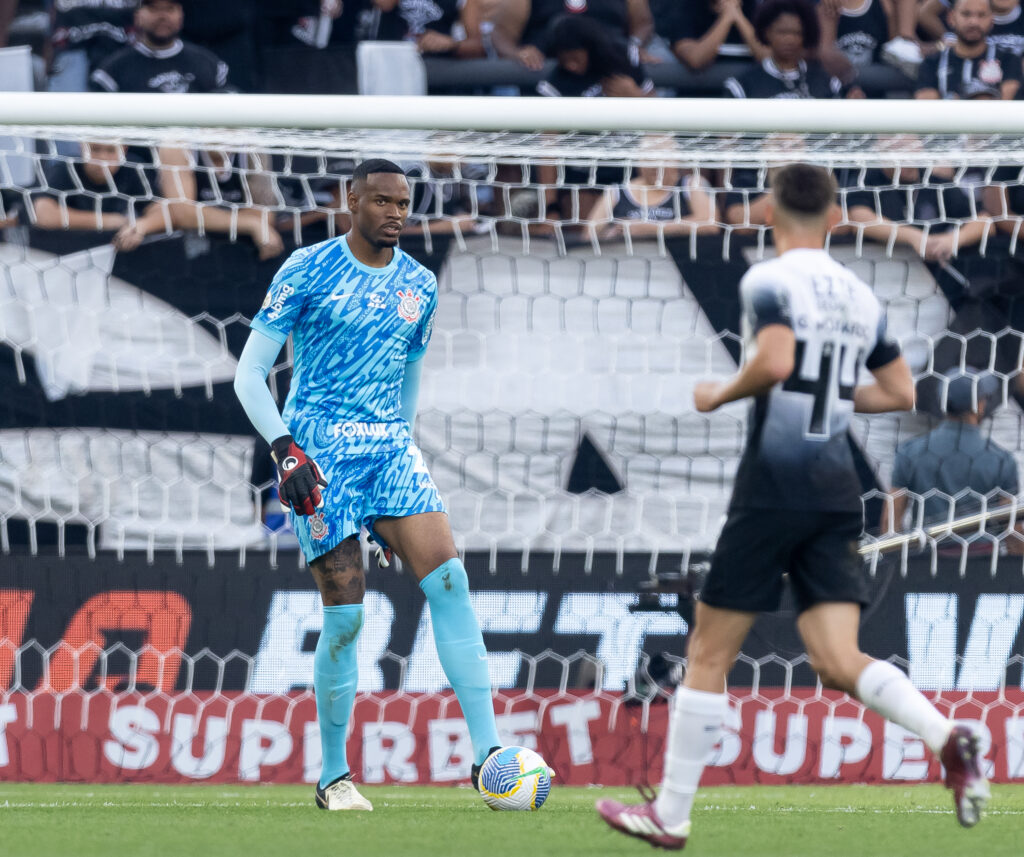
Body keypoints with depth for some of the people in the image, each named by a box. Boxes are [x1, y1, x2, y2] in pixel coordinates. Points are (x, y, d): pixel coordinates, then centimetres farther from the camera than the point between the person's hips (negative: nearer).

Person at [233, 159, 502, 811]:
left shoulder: (419, 285, 11)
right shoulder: (308, 272, -4)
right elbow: (249, 373, -5)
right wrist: (286, 450, -17)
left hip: (391, 448, 4)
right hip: (320, 453, -4)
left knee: (450, 581, -13)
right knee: (346, 613, -9)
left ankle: (487, 755, -15)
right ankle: (333, 777, 7)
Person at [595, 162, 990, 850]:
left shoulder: (769, 282, -8)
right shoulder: (862, 297, 12)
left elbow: (775, 360, -25)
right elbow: (901, 394, 16)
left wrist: (720, 395, -8)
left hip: (774, 485, -6)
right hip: (838, 490, 6)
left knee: (709, 654, 5)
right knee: (839, 663, -2)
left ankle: (671, 815, 10)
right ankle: (951, 738, -27)